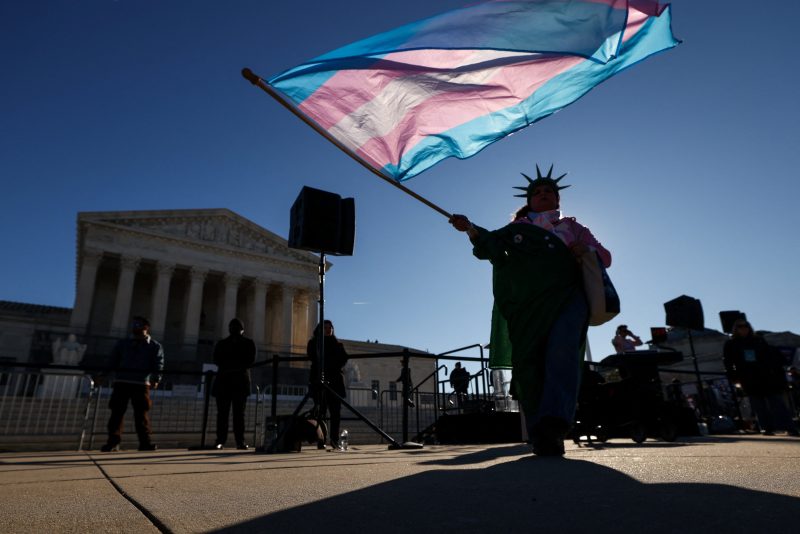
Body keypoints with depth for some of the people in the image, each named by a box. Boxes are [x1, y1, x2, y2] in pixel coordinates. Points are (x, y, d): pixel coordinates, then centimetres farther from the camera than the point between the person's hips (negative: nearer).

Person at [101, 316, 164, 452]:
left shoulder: (155, 346, 7)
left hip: (141, 384, -3)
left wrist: (155, 380, -11)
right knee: (117, 412, 0)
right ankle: (113, 442, 6)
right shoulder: (122, 344, 17)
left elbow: (158, 365, 1)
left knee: (141, 414, -4)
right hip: (121, 382, 3)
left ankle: (145, 443, 0)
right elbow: (113, 362, 16)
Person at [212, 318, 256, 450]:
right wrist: (238, 364, -9)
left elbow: (250, 360, -1)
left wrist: (229, 364, -7)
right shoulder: (221, 344, 16)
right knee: (222, 413, -2)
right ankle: (220, 441, 1)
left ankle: (240, 441, -3)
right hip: (223, 381, 1)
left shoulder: (248, 343, 12)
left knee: (239, 413, -3)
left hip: (241, 381, -1)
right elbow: (217, 360, 2)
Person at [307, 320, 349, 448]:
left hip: (335, 381, 3)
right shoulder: (313, 343, 12)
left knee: (336, 411, -3)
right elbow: (313, 357, -5)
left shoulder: (337, 344, 19)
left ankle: (334, 439, 1)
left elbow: (343, 358, 6)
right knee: (321, 410, -7)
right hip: (319, 381, -2)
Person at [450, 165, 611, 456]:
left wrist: (586, 251, 1)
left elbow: (605, 256, 24)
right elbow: (492, 245, 12)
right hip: (527, 301, 1)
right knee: (527, 361, -13)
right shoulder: (517, 228, 28)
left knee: (561, 349, -27)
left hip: (566, 295, 0)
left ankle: (554, 422, -38)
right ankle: (541, 436, -11)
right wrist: (472, 230, -6)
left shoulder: (572, 227, 30)